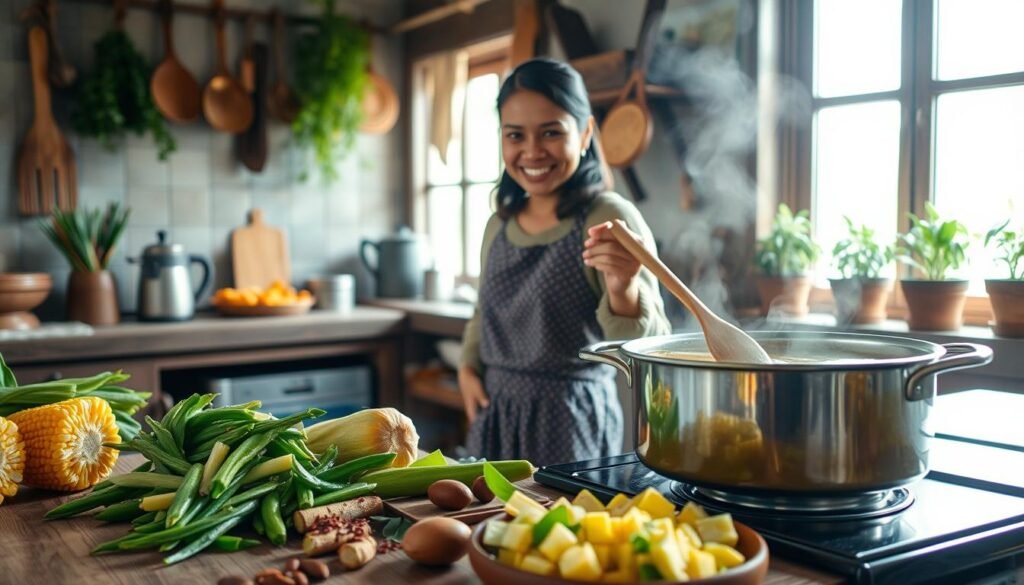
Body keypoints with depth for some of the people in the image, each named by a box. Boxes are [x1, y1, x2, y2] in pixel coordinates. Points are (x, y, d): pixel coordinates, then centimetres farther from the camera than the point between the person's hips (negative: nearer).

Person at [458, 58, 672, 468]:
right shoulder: (500, 224, 5)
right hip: (494, 416, 6)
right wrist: (469, 367, 6)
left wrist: (624, 290, -38)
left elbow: (648, 351, -20)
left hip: (570, 421, -6)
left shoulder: (610, 219, -14)